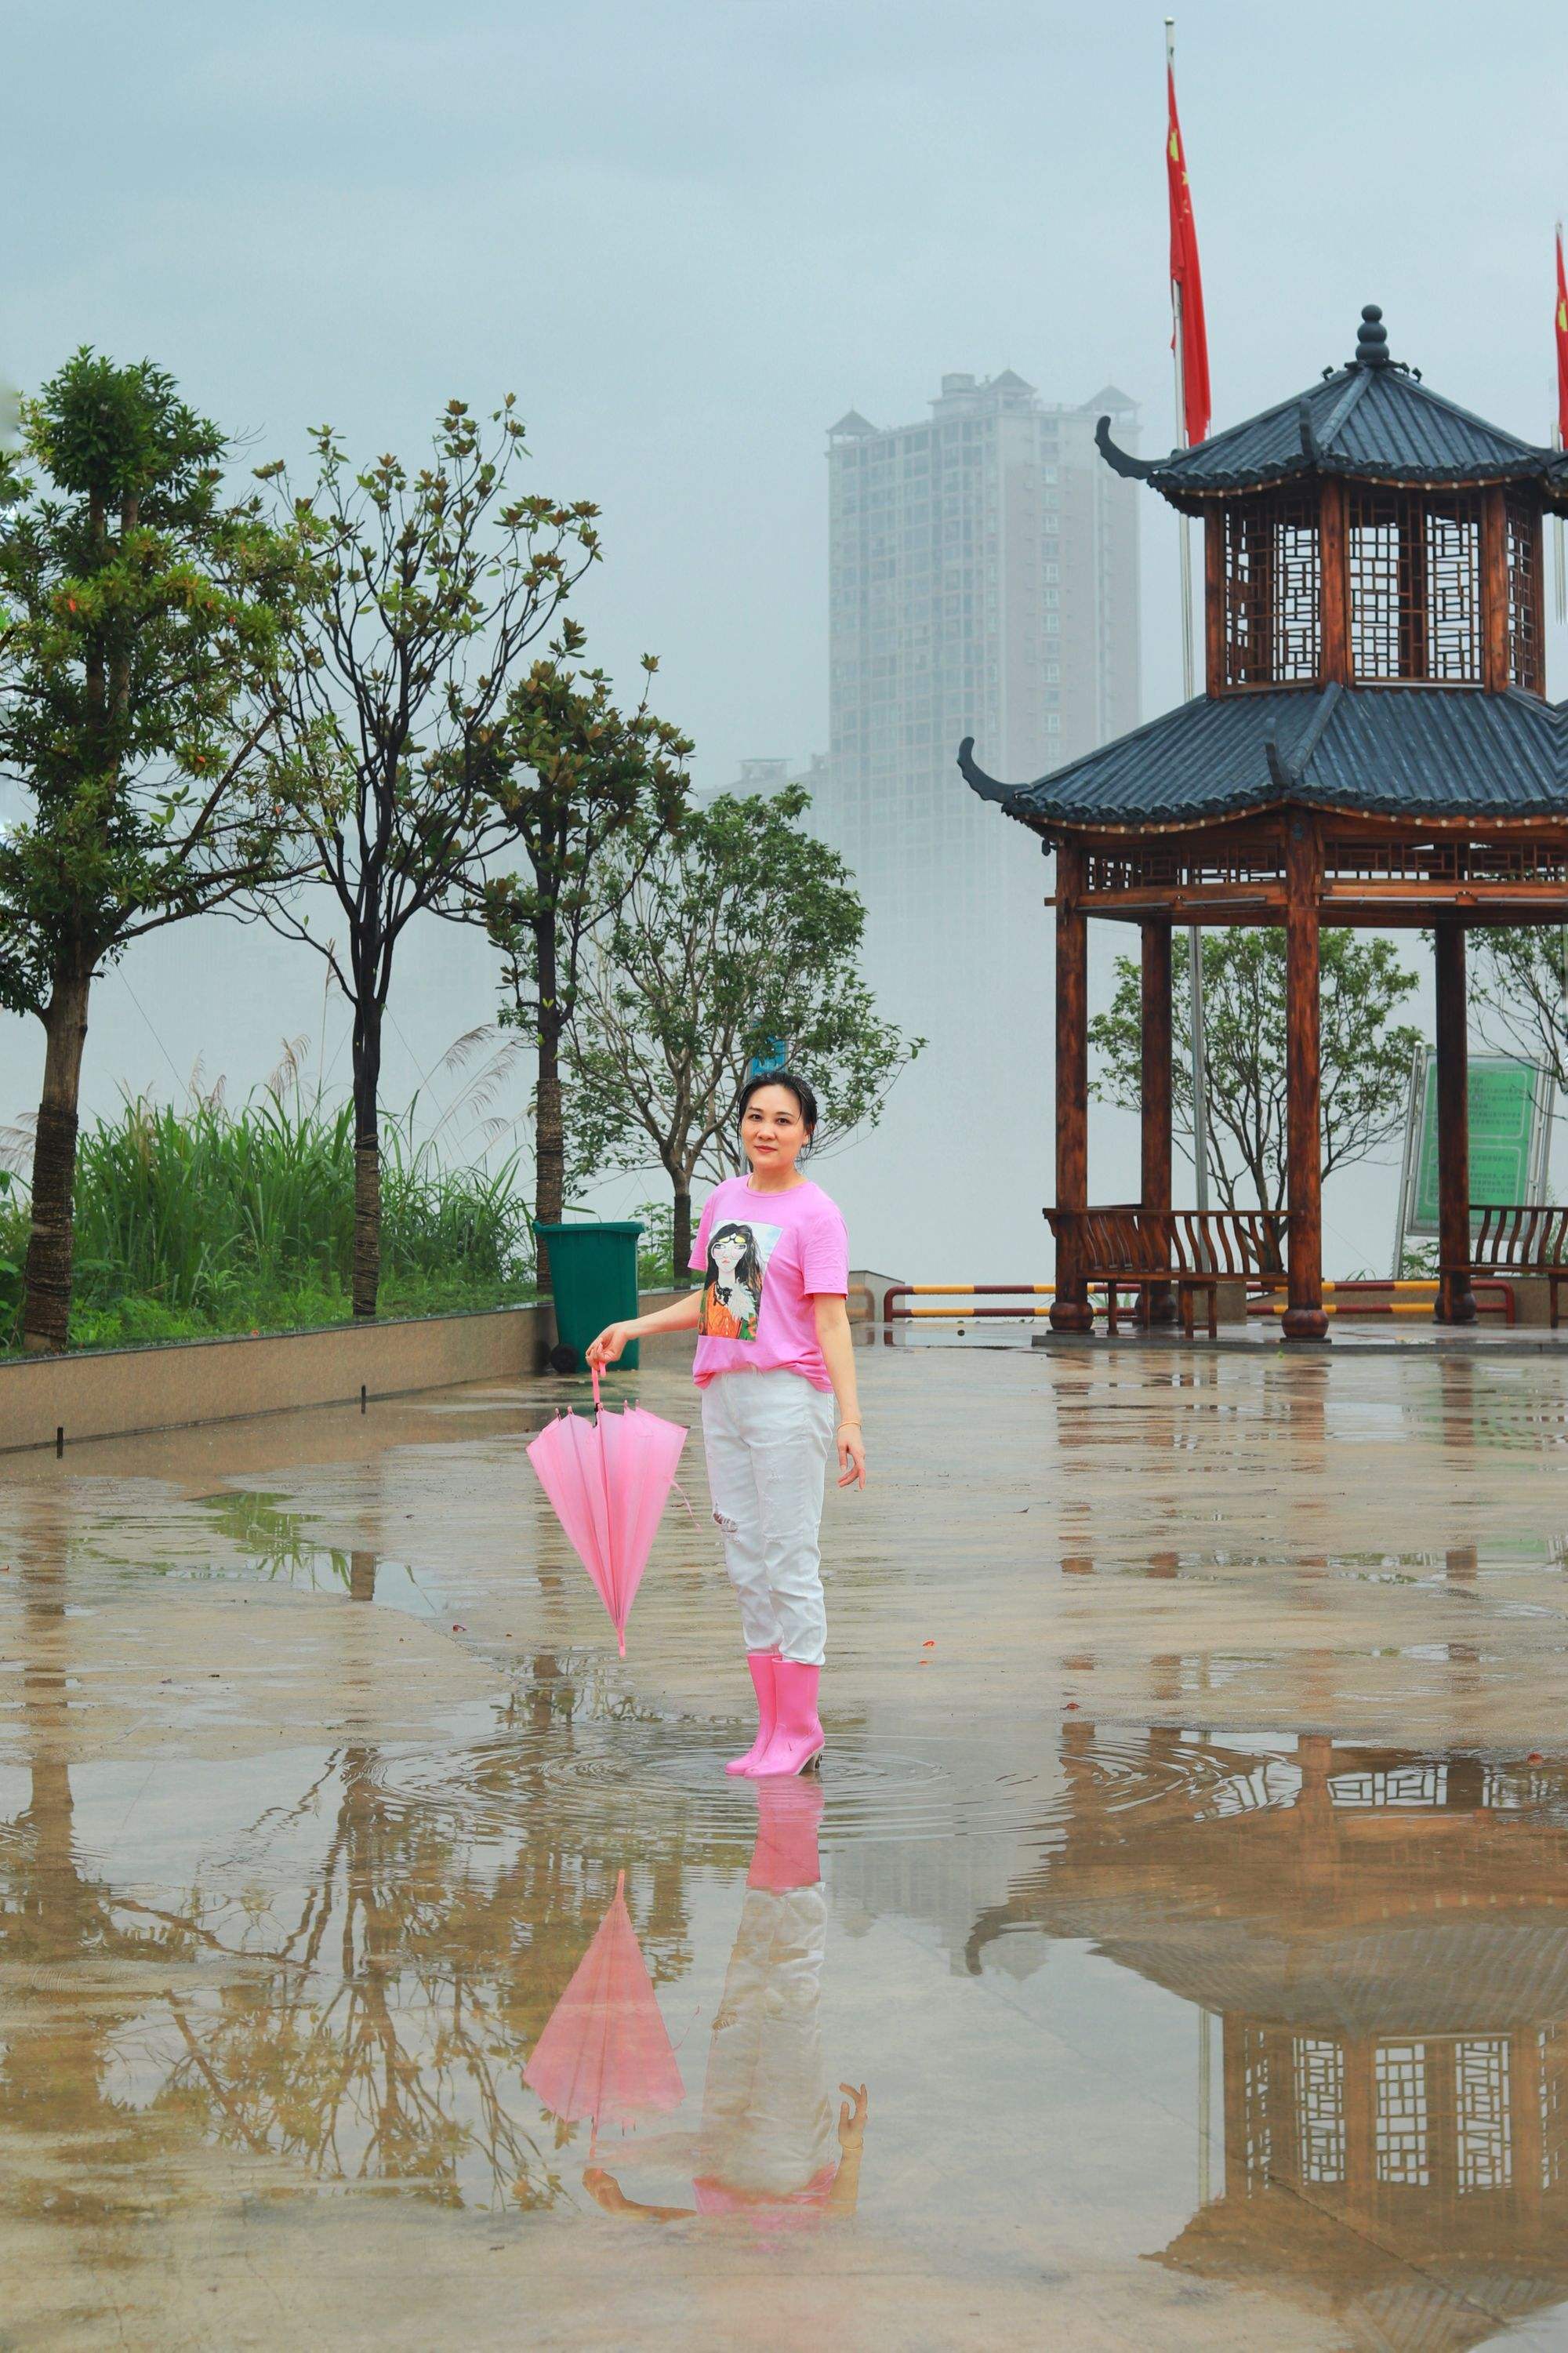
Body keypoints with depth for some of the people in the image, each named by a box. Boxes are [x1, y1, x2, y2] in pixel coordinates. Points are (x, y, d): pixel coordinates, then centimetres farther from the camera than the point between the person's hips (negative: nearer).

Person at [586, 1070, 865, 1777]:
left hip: (788, 1395, -7)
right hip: (722, 1395, 7)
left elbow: (831, 1322, -13)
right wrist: (633, 1328, 17)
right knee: (747, 1565, 9)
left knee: (789, 1563, -5)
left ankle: (799, 1731, 2)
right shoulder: (723, 1199, 12)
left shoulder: (815, 1214, -7)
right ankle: (772, 1729, 15)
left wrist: (850, 1419, -20)